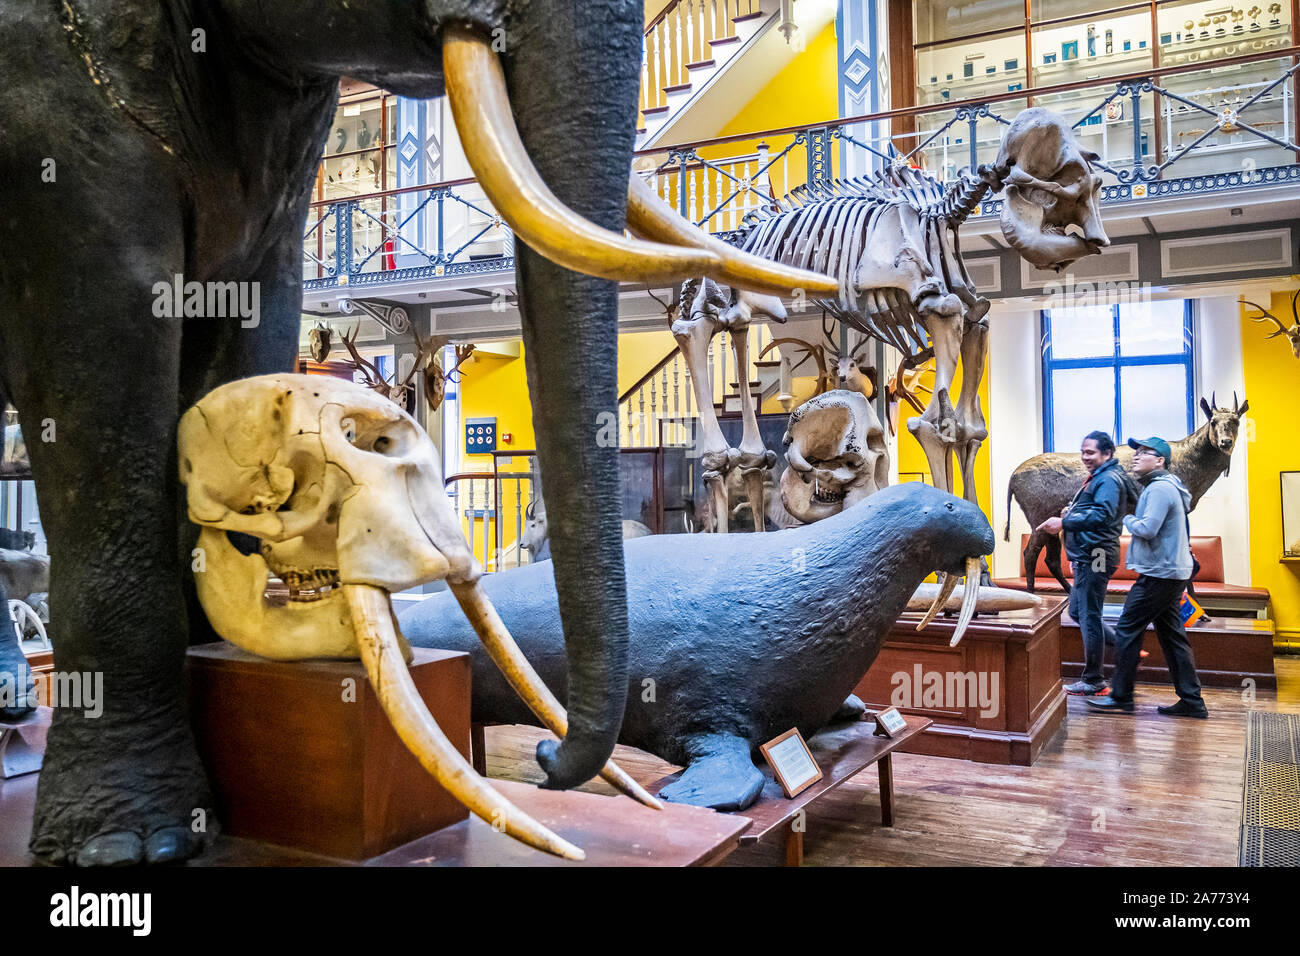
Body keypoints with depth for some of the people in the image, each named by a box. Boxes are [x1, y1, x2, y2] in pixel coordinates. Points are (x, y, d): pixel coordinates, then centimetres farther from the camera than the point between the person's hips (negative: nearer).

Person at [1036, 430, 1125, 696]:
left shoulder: (1108, 479, -13)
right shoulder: (1098, 478, 20)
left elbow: (1103, 514, -27)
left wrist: (1064, 522, -27)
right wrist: (1072, 512, 10)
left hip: (1095, 556, -11)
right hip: (1086, 556, 11)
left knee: (1089, 616, -4)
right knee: (1078, 611, 18)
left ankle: (1092, 680, 5)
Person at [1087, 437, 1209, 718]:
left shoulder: (1161, 488, -14)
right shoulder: (1157, 487, 19)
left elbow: (1147, 528, -22)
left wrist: (1128, 520, -5)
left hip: (1159, 574, -11)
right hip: (1170, 572, 11)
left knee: (1127, 630, -6)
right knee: (1171, 634, 11)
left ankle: (1121, 697, -2)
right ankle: (1192, 701, 13)